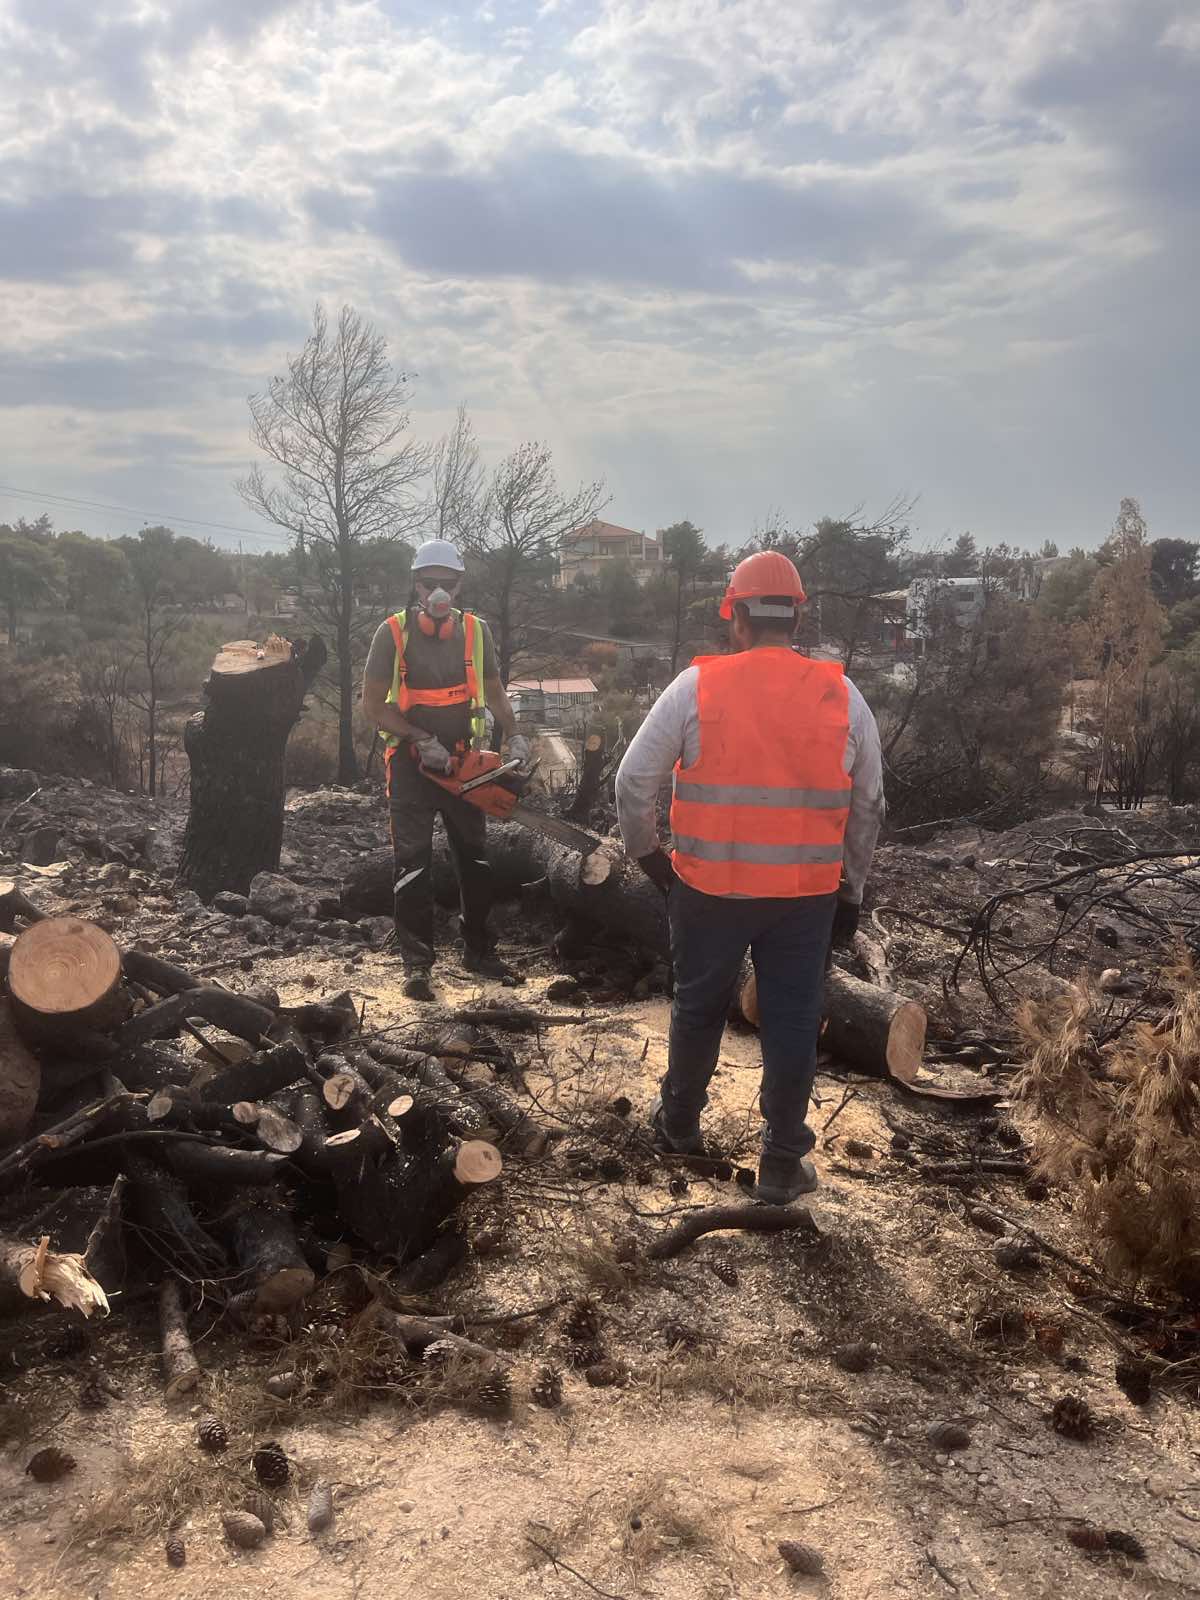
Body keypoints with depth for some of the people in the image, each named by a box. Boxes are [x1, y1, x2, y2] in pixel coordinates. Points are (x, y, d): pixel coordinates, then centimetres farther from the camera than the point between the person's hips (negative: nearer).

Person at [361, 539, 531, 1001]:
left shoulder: (476, 631, 1)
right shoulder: (392, 633, -10)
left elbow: (493, 690, 14)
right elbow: (373, 703, -9)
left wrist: (514, 736, 0)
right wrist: (422, 740, -18)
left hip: (462, 762, 4)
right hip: (411, 766, -4)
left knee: (475, 859, 12)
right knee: (412, 865, -1)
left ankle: (479, 949, 27)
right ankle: (417, 963, 8)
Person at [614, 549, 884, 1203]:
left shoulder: (695, 687, -7)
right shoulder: (843, 697, -1)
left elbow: (634, 782, -4)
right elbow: (868, 806, 7)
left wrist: (647, 853, 12)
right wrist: (850, 891, 17)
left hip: (708, 888, 0)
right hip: (807, 896, 1)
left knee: (698, 1008, 18)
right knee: (792, 1024, 11)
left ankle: (679, 1122, 38)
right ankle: (782, 1162, 21)